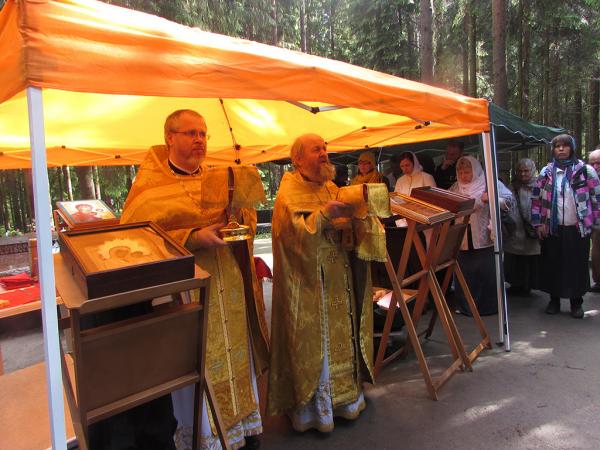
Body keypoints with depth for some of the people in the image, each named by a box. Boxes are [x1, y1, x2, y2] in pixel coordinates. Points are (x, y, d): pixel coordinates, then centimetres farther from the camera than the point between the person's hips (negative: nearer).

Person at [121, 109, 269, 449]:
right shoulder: (149, 184, -4)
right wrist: (193, 238, -21)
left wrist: (241, 215, -11)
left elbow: (248, 217, 13)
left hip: (229, 287, 5)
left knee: (236, 355, 15)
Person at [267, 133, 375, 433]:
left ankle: (346, 396, 33)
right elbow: (296, 236, -22)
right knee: (314, 343, 2)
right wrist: (324, 215, -32)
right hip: (310, 287, -6)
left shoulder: (331, 189, 12)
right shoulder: (289, 194, -9)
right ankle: (313, 408, 21)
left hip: (339, 283, 7)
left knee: (343, 337, 14)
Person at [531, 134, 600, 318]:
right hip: (552, 229, 2)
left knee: (578, 265, 5)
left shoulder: (585, 170, 1)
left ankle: (576, 302, 21)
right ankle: (554, 299, 22)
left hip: (578, 228, -1)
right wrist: (538, 223, 1)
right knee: (552, 264, 7)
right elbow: (536, 198, 7)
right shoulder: (546, 172, 5)